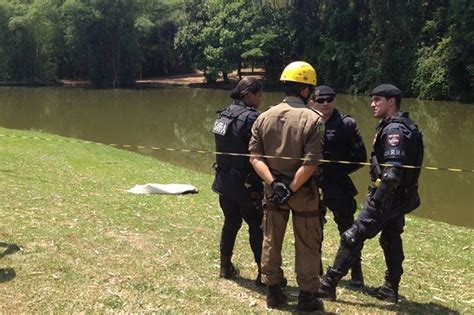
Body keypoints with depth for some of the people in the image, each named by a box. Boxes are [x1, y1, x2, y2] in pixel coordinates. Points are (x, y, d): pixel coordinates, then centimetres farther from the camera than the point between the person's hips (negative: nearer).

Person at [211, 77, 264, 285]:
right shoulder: (251, 117, -19)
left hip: (224, 180, 8)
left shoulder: (224, 114, 7)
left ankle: (226, 267, 28)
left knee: (231, 222, 19)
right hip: (245, 184, -8)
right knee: (257, 227, 3)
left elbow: (228, 147, 9)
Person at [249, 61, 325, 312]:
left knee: (271, 241, 16)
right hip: (303, 191, -4)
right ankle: (307, 297, 19)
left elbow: (254, 156, -7)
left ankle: (273, 292, 27)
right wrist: (291, 188, -15)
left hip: (272, 189, 4)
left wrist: (274, 183, -12)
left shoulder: (264, 117, 0)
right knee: (307, 245, 10)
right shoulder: (313, 119, -13)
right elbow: (311, 162, -20)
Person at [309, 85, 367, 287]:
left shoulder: (346, 124, -7)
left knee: (347, 230, 6)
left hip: (338, 187, -3)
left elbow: (360, 157, -5)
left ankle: (356, 273, 20)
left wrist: (339, 172, -10)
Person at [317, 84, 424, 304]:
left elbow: (393, 172, -27)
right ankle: (390, 289, 27)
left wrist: (376, 199, -23)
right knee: (391, 240, 17)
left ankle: (329, 285, -2)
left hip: (388, 197, -10)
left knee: (353, 237, -6)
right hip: (400, 197, 10)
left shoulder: (394, 130, -18)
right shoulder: (401, 126, 13)